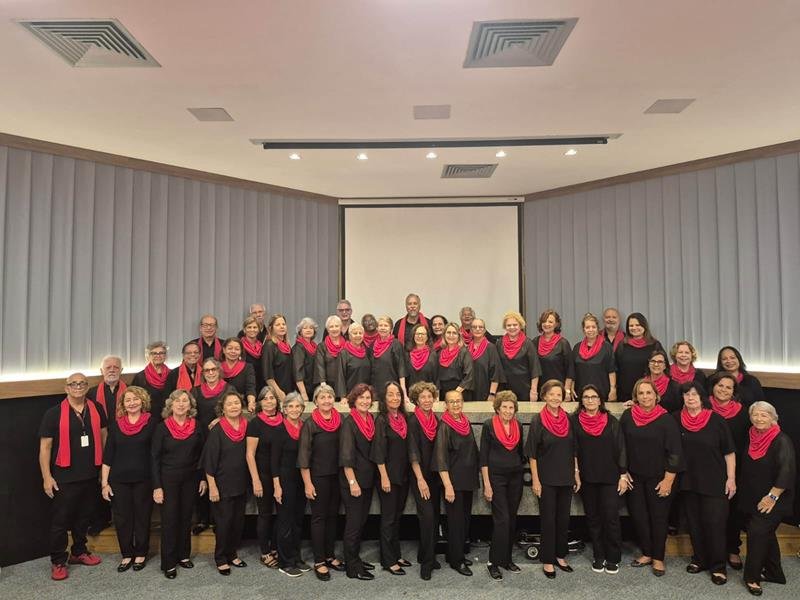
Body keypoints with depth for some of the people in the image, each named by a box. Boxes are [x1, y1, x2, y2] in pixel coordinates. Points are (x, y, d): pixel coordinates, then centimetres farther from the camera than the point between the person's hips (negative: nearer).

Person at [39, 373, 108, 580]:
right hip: (64, 477, -4)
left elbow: (103, 435, 12)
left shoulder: (96, 410, 1)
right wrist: (47, 477, -11)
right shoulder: (54, 413, -9)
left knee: (84, 516, 17)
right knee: (60, 519, 4)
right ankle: (58, 561, 19)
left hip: (90, 475, 4)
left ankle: (79, 552, 34)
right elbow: (44, 446, -7)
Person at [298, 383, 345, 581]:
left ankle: (330, 556, 25)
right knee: (319, 517, 3)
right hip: (318, 477, -4)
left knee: (332, 515, 12)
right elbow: (304, 456, -9)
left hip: (336, 476, 4)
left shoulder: (340, 422, 2)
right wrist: (307, 483, -11)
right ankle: (319, 561, 13)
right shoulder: (310, 424, -9)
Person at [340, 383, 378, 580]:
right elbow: (346, 456, -17)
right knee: (354, 522, 1)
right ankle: (352, 567, 11)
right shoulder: (349, 423, -13)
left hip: (368, 480, 7)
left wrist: (372, 477, 9)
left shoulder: (371, 421, 7)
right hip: (353, 480, -7)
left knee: (361, 521, 15)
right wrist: (352, 482, -20)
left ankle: (355, 559, 29)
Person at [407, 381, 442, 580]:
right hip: (420, 476, -6)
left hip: (435, 475, 6)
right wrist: (420, 479, -17)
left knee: (435, 516, 10)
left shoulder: (436, 420, 6)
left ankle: (427, 556, 25)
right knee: (427, 516, -10)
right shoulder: (413, 422, -10)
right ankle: (426, 562, 3)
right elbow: (413, 453, -13)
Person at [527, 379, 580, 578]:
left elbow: (573, 450, 11)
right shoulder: (538, 420, -9)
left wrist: (576, 474, 8)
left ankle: (560, 556, 27)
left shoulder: (568, 419, 4)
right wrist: (535, 480, -12)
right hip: (546, 478, -4)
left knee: (563, 518, 12)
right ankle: (547, 560, 15)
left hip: (566, 478, 4)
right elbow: (532, 453, -9)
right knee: (548, 519, 3)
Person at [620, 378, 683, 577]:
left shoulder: (666, 419, -11)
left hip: (658, 478, -3)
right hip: (635, 477, 3)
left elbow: (675, 452, -10)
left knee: (658, 517, 6)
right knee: (638, 515, 10)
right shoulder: (627, 416, -2)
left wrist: (668, 480, -12)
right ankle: (646, 553, 27)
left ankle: (658, 558, 21)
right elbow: (620, 446, 6)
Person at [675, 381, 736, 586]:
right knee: (694, 523, 13)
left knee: (715, 523, -1)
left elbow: (729, 452, -4)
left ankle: (718, 566, 13)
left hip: (714, 482, -3)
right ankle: (700, 559, 28)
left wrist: (731, 478, -6)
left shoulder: (716, 420, -8)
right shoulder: (676, 419, -1)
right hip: (688, 482, 3)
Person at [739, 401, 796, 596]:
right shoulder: (753, 438, 4)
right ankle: (774, 573, 31)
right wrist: (744, 495, 14)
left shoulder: (781, 441, -16)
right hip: (752, 499, 7)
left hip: (771, 501, -7)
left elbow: (787, 471, -23)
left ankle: (752, 577, 3)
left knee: (757, 532, -9)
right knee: (766, 534, 16)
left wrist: (772, 496, -21)